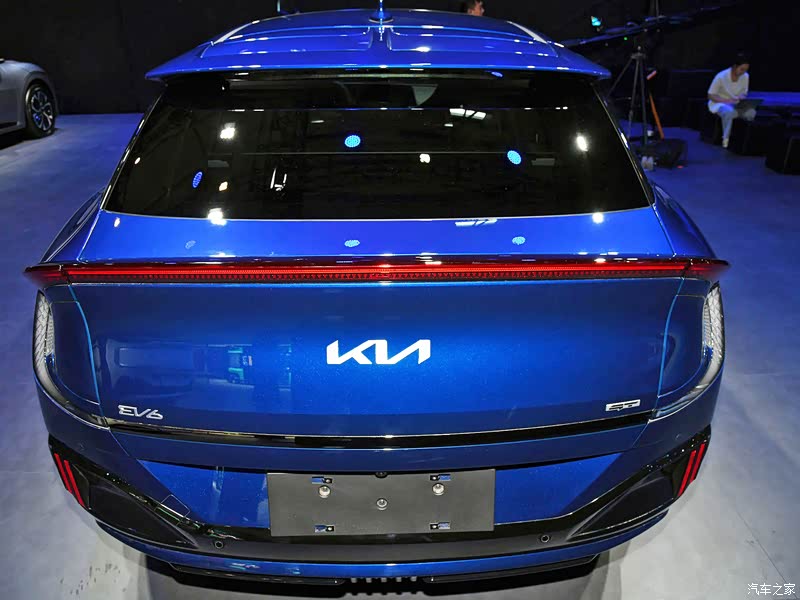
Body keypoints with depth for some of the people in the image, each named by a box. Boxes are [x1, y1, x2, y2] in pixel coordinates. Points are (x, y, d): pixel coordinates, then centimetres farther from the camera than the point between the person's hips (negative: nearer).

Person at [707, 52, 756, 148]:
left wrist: (742, 97, -17)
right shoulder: (721, 77, -20)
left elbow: (744, 93, 8)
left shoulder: (745, 76, -6)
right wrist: (727, 101, -25)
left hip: (735, 104, 4)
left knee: (751, 112, -27)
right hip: (719, 103, -4)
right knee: (729, 111, -40)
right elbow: (710, 95, -14)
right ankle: (726, 138, -24)